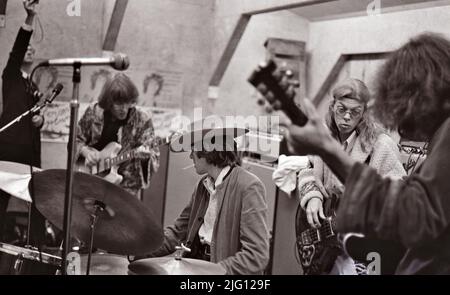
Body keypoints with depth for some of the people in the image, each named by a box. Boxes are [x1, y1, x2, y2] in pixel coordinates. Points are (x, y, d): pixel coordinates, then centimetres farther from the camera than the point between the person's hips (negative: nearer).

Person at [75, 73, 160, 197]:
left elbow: (153, 154, -8)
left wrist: (145, 155, -31)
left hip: (125, 184, -2)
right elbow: (75, 140, 12)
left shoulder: (142, 121, -7)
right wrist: (86, 151, -8)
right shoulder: (93, 112, 0)